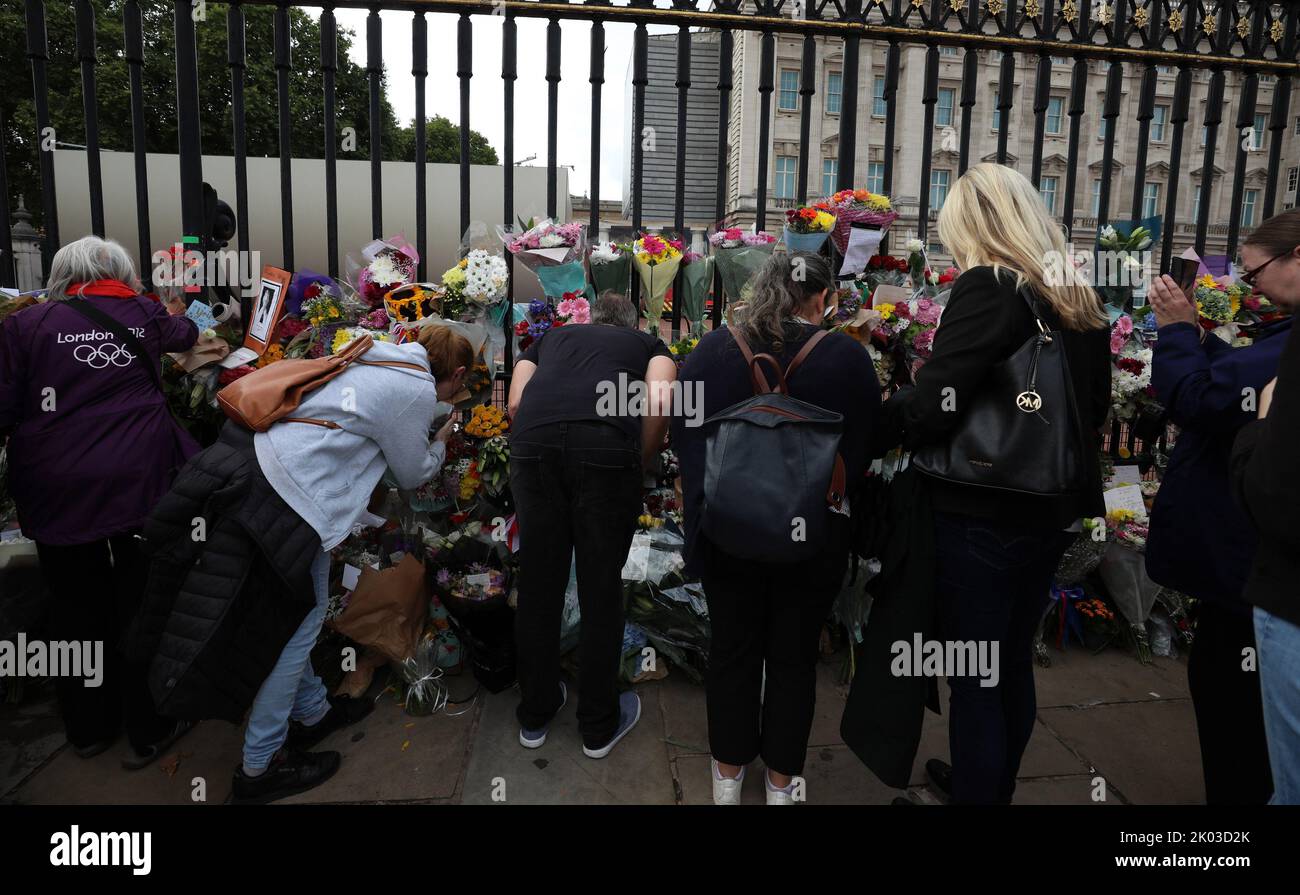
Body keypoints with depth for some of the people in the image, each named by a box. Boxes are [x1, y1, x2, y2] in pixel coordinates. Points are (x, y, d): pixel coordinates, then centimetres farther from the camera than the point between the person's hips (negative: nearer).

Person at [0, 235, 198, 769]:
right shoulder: (143, 313, 7)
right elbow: (184, 334, 30)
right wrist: (178, 315, 50)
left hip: (56, 489, 0)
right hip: (139, 478, 0)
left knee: (76, 608, 16)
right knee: (143, 605, 11)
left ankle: (88, 727, 33)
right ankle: (149, 731, 23)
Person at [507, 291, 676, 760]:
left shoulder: (551, 337, 35)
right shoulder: (648, 343, 29)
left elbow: (516, 404, 19)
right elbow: (660, 401, 7)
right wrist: (640, 466, 18)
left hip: (534, 440, 3)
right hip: (608, 444, -2)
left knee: (537, 585, 15)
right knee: (601, 589, 10)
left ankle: (535, 716, 32)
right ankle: (599, 726, 25)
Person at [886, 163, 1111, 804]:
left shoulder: (987, 288, -16)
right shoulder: (1080, 299, 8)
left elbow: (930, 409, -24)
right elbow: (1096, 406, 18)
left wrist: (892, 404, -4)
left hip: (982, 517, -8)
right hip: (1052, 511, 8)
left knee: (973, 681, 6)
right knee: (1014, 663, 23)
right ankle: (995, 784, 42)